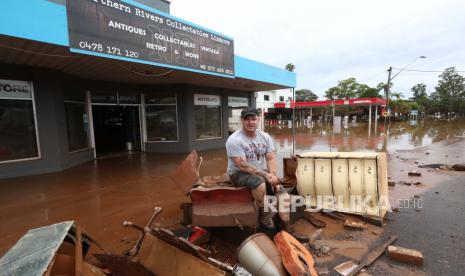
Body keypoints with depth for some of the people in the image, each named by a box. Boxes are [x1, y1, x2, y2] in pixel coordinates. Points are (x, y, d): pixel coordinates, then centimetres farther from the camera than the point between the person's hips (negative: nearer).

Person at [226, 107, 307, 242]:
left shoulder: (265, 136, 1)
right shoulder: (234, 140, -19)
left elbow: (270, 158, 0)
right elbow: (242, 166, -23)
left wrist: (273, 175, -18)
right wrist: (266, 175, -24)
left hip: (261, 172, 7)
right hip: (239, 174, -6)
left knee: (282, 191, -9)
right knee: (259, 182, -36)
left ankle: (287, 228, 1)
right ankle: (263, 213, -8)